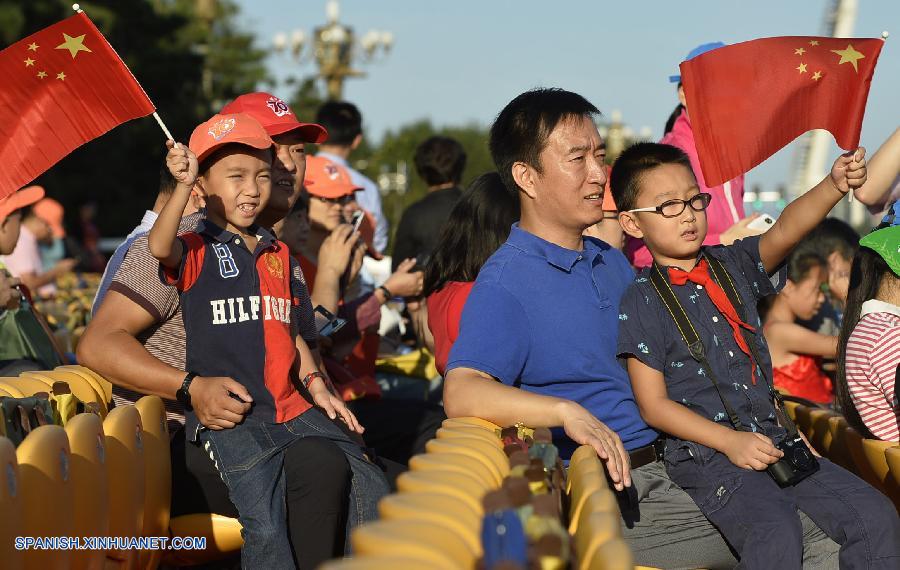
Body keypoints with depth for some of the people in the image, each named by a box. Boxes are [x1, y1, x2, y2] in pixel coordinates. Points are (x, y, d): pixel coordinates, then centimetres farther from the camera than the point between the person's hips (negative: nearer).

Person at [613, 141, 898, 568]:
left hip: (771, 439, 6)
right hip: (705, 454, -5)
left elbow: (784, 232, -9)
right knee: (777, 533, -32)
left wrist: (835, 186, -28)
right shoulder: (640, 303, -2)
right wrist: (731, 442, -14)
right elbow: (654, 405, -5)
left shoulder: (734, 264, 11)